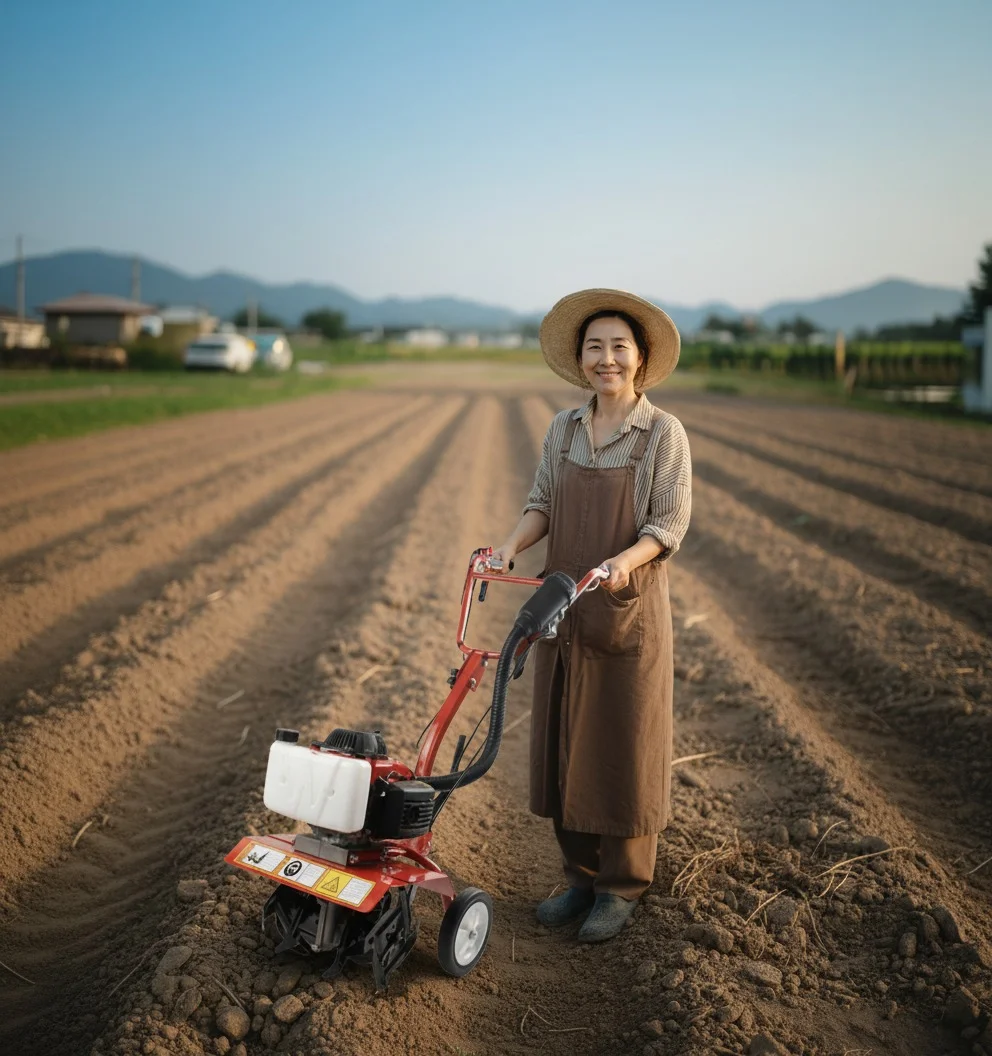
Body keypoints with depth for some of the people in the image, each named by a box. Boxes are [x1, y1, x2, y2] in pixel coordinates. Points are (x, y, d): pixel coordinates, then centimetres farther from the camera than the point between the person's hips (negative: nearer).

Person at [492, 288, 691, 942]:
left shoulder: (664, 433, -6)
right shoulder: (563, 430, 8)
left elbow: (670, 523, -10)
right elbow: (542, 504, 7)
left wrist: (623, 560, -28)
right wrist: (511, 545, -12)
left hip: (629, 609, -4)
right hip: (564, 609, 5)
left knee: (623, 746, 4)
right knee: (565, 743, 10)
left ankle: (622, 887, 21)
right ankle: (582, 875, 27)